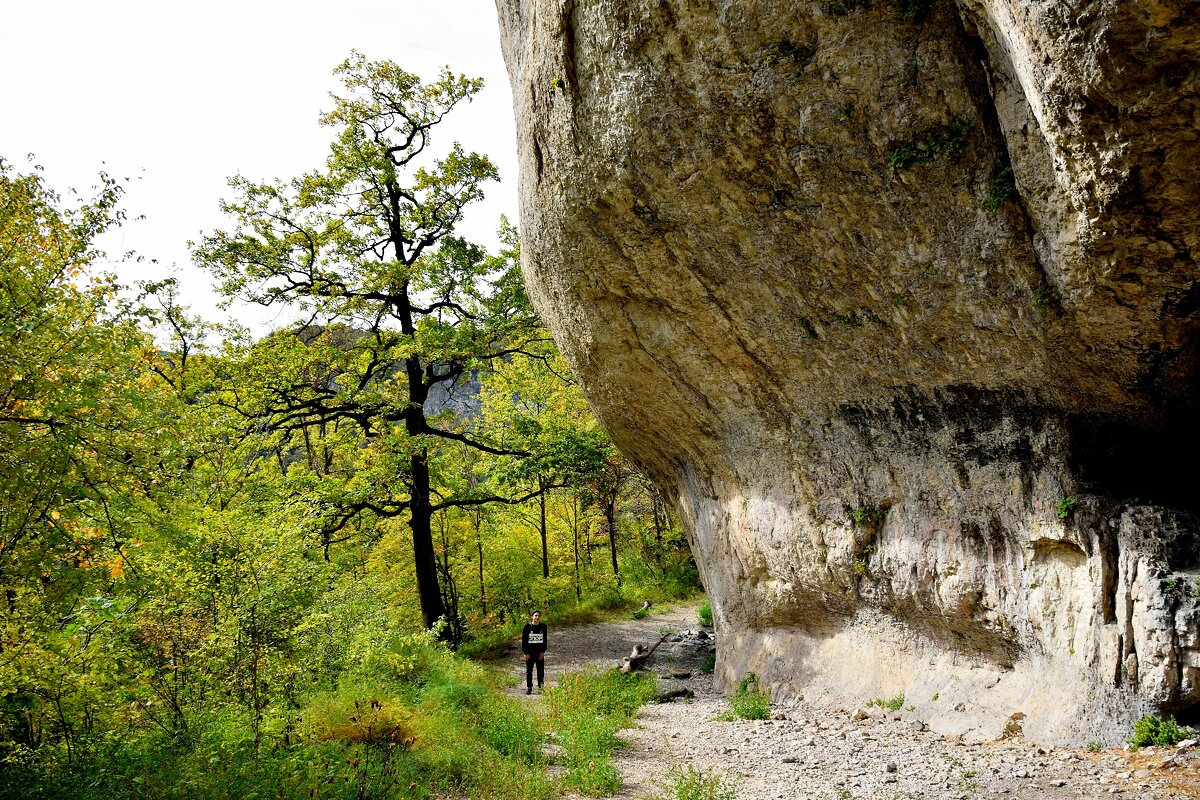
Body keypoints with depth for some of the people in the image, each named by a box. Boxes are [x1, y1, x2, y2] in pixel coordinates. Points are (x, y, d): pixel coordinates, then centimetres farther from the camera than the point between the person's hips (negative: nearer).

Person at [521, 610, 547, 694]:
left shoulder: (543, 626, 1)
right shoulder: (527, 626, -7)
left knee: (541, 670, 6)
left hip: (540, 652, 2)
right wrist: (526, 652, -8)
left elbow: (545, 639, 5)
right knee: (529, 671, 3)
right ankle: (529, 687, 11)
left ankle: (541, 687, 14)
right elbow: (524, 640, -4)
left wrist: (543, 651, -2)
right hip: (530, 652, -2)